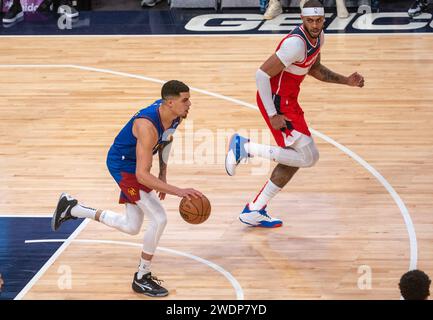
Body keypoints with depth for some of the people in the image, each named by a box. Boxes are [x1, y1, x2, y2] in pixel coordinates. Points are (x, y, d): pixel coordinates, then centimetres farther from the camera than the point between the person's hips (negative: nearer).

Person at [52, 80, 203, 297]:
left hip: (134, 164, 9)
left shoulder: (175, 114, -12)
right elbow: (142, 175, -39)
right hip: (122, 165, -9)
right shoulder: (147, 126, -38)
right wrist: (177, 191, -44)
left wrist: (163, 175, 8)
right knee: (159, 219, -18)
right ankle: (141, 279, -2)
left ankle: (71, 208, 32)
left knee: (131, 227, 19)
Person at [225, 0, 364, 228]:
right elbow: (262, 74, -26)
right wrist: (272, 115, -25)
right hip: (276, 102, -10)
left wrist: (345, 81, 14)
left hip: (288, 101, 10)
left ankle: (254, 211, 23)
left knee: (295, 159, 15)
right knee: (308, 157, -12)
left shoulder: (318, 37, 4)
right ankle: (245, 147, -4)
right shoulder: (296, 43, -26)